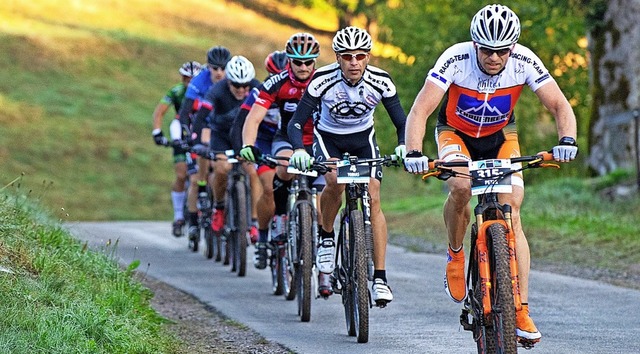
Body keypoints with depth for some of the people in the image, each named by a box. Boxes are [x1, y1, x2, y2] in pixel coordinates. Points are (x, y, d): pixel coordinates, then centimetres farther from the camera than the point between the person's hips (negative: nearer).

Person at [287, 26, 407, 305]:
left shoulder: (380, 81, -24)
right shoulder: (323, 80, -29)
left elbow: (401, 122, -18)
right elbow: (296, 123, -27)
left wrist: (403, 146, -40)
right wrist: (299, 150, -47)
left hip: (363, 138, 1)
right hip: (328, 137, -1)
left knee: (373, 200, -14)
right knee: (335, 181, -31)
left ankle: (380, 278, -14)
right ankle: (326, 237, -2)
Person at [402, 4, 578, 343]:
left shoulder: (524, 62, -27)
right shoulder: (456, 59, -31)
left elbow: (560, 105, -27)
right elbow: (419, 111, -36)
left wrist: (567, 140, -47)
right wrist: (414, 153, -53)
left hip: (501, 136, 1)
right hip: (456, 133, -1)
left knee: (511, 215, -13)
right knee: (461, 188, -32)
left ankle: (521, 312, -10)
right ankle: (455, 255, -1)